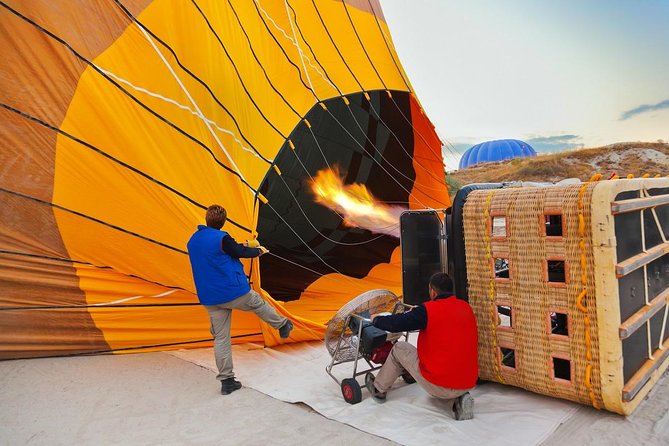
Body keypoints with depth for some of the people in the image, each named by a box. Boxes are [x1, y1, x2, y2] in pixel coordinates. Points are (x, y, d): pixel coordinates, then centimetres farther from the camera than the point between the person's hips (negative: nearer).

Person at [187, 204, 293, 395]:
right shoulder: (222, 238, -17)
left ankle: (226, 380, 14)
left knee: (221, 338, 10)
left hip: (210, 299, 6)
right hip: (234, 292, -6)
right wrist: (259, 250, 15)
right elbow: (241, 253, -5)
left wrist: (239, 246, 25)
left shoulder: (192, 241, 6)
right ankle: (282, 325, 45)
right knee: (258, 304, 23)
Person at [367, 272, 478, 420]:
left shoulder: (428, 310, -15)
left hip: (440, 386, -5)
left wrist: (376, 319, 10)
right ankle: (460, 398, 13)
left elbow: (396, 324, -11)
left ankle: (378, 390, 34)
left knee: (399, 348, 15)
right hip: (469, 384, 5)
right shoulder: (466, 307, 4)